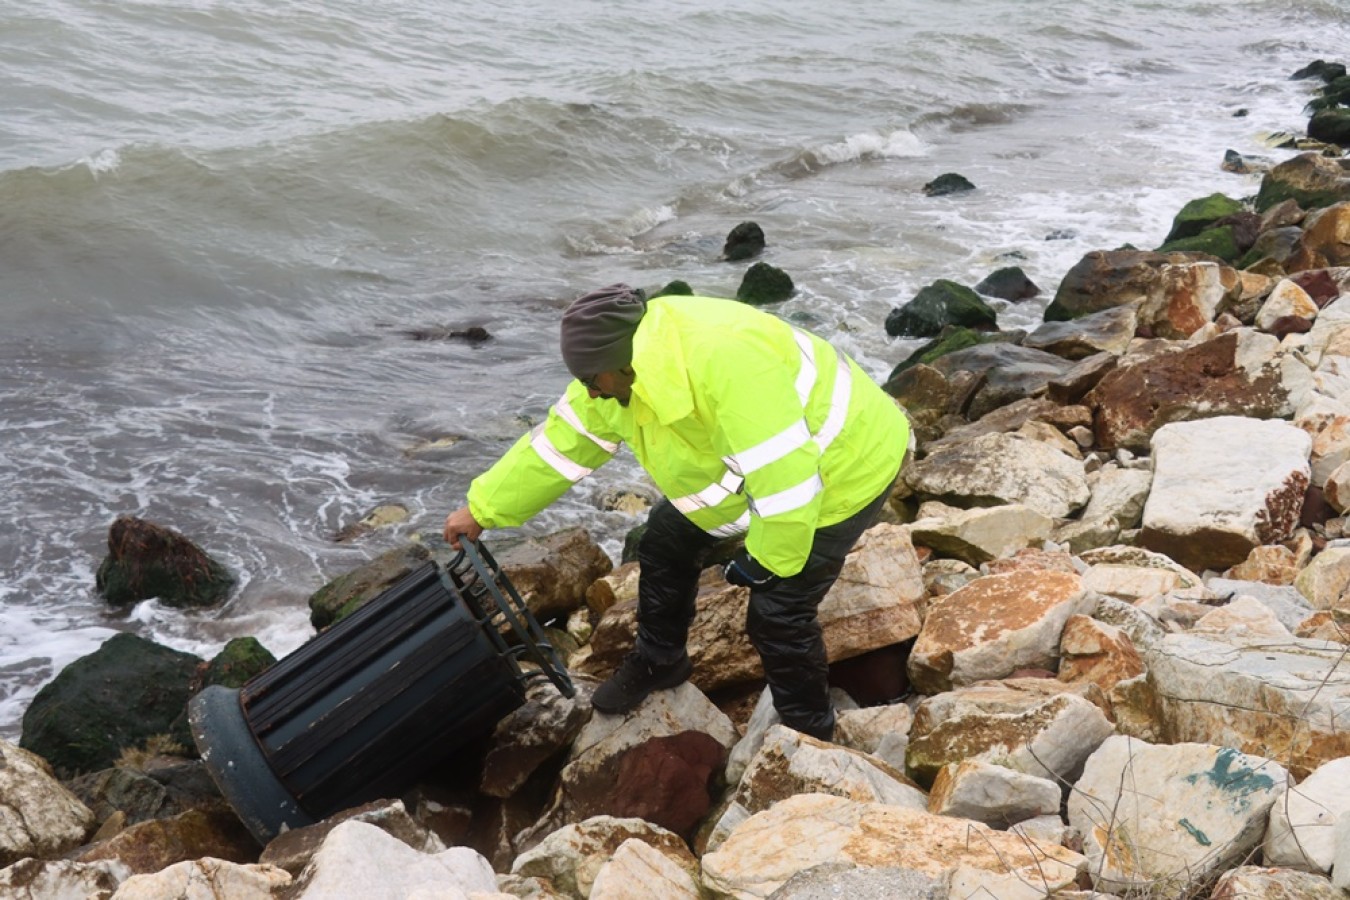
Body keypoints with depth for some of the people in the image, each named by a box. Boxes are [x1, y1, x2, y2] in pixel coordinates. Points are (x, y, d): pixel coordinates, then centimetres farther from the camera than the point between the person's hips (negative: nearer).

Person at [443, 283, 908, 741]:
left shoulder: (726, 359, -43)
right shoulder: (623, 368, -14)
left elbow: (788, 475, -40)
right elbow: (560, 442, -2)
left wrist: (766, 559, -24)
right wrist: (482, 508, 1)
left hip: (841, 467, -8)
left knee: (776, 612, -10)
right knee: (667, 540, 12)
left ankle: (808, 735, 14)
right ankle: (658, 661, 35)